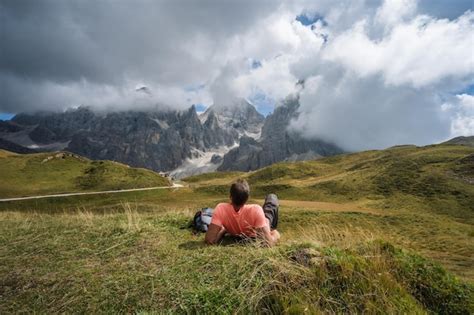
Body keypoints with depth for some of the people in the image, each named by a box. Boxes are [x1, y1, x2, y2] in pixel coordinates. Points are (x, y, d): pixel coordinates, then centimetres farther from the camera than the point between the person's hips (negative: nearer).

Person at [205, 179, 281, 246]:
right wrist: (276, 234, -21)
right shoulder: (256, 210, -45)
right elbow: (269, 243, -42)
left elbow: (210, 240, -39)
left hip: (237, 236, 2)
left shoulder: (221, 209, -39)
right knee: (272, 197, 18)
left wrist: (223, 229, -20)